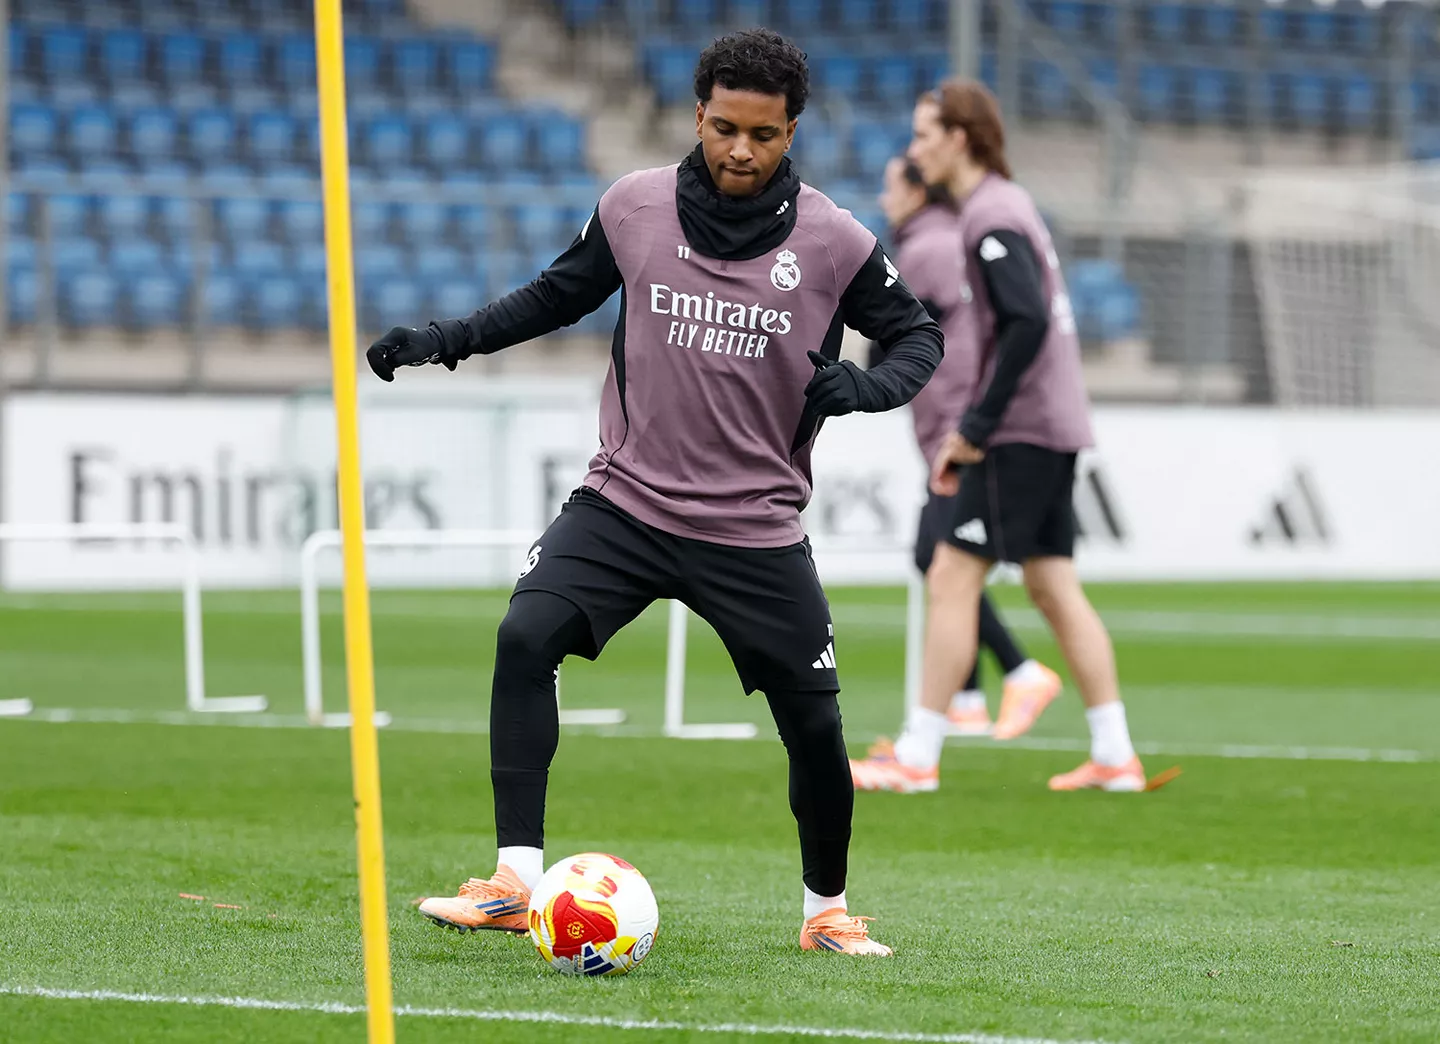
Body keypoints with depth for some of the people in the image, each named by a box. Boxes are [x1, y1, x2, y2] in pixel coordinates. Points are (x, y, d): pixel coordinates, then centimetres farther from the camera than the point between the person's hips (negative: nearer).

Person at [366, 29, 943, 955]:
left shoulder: (834, 244, -7)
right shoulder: (634, 208, -2)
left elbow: (919, 333, 5)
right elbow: (560, 295, 14)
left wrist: (868, 384, -17)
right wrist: (444, 341, 3)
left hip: (757, 527, -1)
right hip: (626, 499, 1)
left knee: (815, 728, 0)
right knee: (526, 636, -22)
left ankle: (827, 911, 27)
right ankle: (515, 883, -19)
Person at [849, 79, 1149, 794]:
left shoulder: (993, 218, -14)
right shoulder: (1005, 205, 17)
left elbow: (1027, 324, -26)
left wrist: (977, 426, -19)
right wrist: (973, 429, 17)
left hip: (1022, 432, -10)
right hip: (1054, 429, 10)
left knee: (953, 578, -6)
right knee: (1053, 587, 11)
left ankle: (917, 756, -4)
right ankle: (1115, 756, 10)